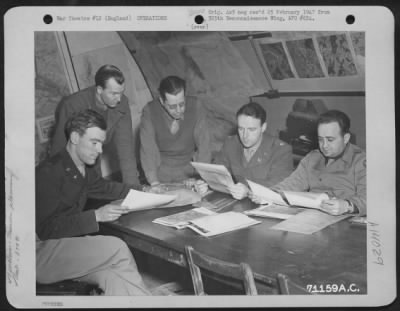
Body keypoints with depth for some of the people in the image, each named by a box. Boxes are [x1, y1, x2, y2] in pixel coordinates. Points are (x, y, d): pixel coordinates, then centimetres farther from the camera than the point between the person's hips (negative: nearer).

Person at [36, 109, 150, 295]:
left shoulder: (85, 169, 8)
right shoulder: (48, 172, -16)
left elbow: (104, 187, 29)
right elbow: (46, 229, -21)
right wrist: (96, 216, -24)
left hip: (70, 244, 7)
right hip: (42, 252, -7)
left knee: (113, 277, -20)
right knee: (116, 247, -22)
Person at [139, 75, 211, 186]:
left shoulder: (195, 107, -11)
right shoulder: (150, 111, -13)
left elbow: (203, 143, -12)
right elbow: (148, 149, -17)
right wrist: (154, 183, -28)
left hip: (189, 165, 1)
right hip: (161, 166, 0)